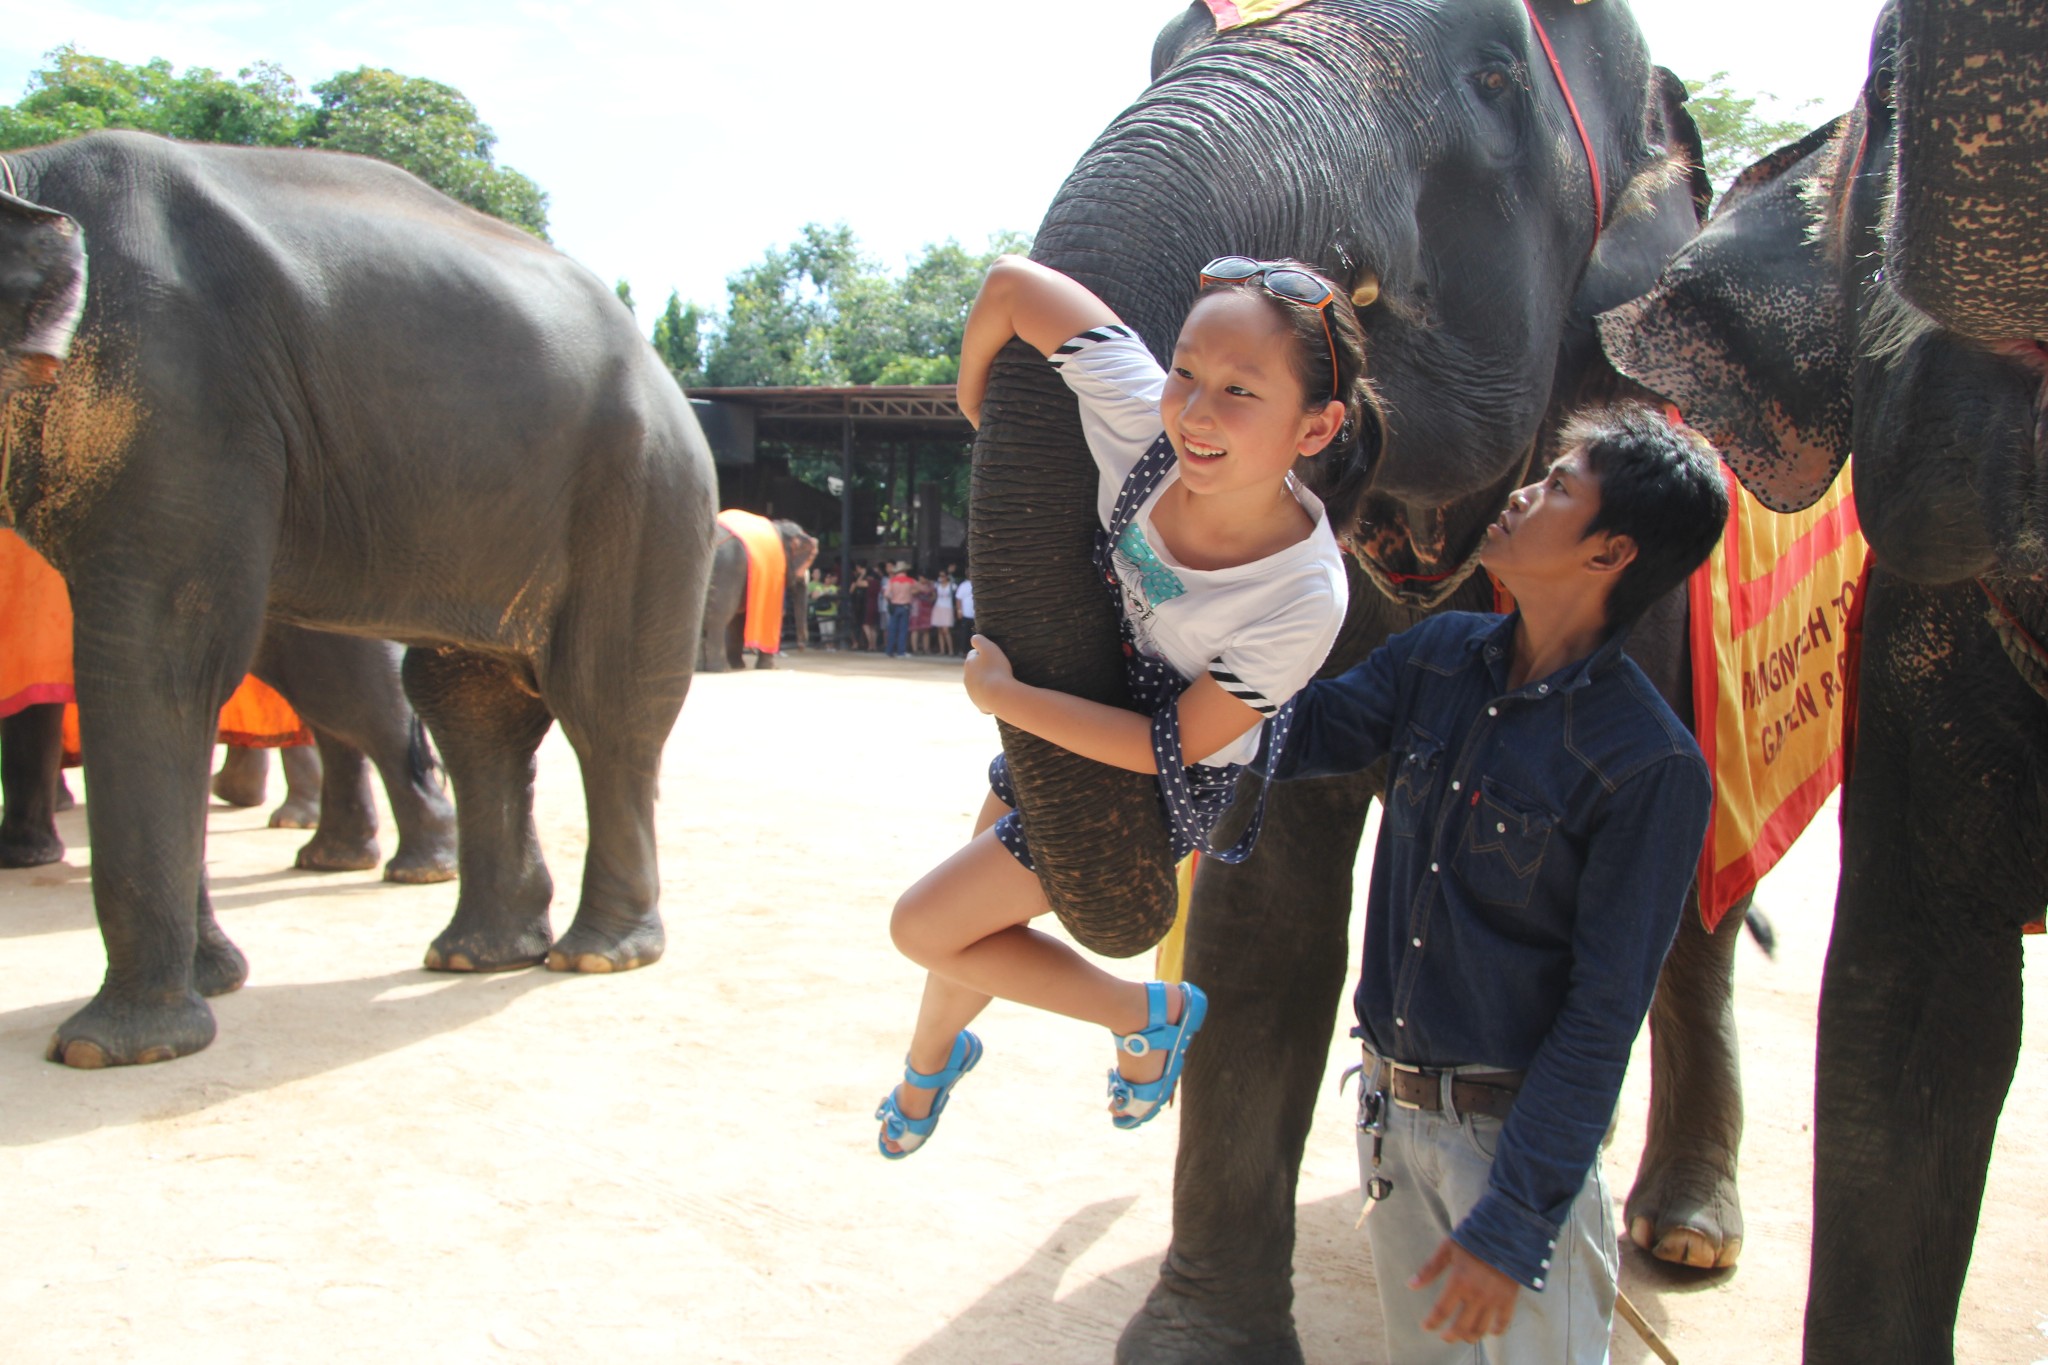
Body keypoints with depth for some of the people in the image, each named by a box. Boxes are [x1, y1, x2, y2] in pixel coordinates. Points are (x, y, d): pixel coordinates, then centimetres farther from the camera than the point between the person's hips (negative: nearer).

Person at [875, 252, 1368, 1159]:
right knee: (973, 909, 23)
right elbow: (1010, 284, -18)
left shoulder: (1304, 599, -37)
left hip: (1159, 789, -5)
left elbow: (1173, 745, -25)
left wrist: (1002, 693, -21)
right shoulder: (1144, 418, -29)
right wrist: (977, 408, -3)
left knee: (925, 927, 0)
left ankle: (1147, 1014, 19)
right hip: (1076, 705, 5)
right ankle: (932, 1059, 56)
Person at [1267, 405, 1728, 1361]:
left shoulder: (1652, 766, -19)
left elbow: (1606, 1014, -18)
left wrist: (1512, 1225, -16)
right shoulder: (1440, 655, -1)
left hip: (1518, 1129, -5)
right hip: (1390, 1104, 6)